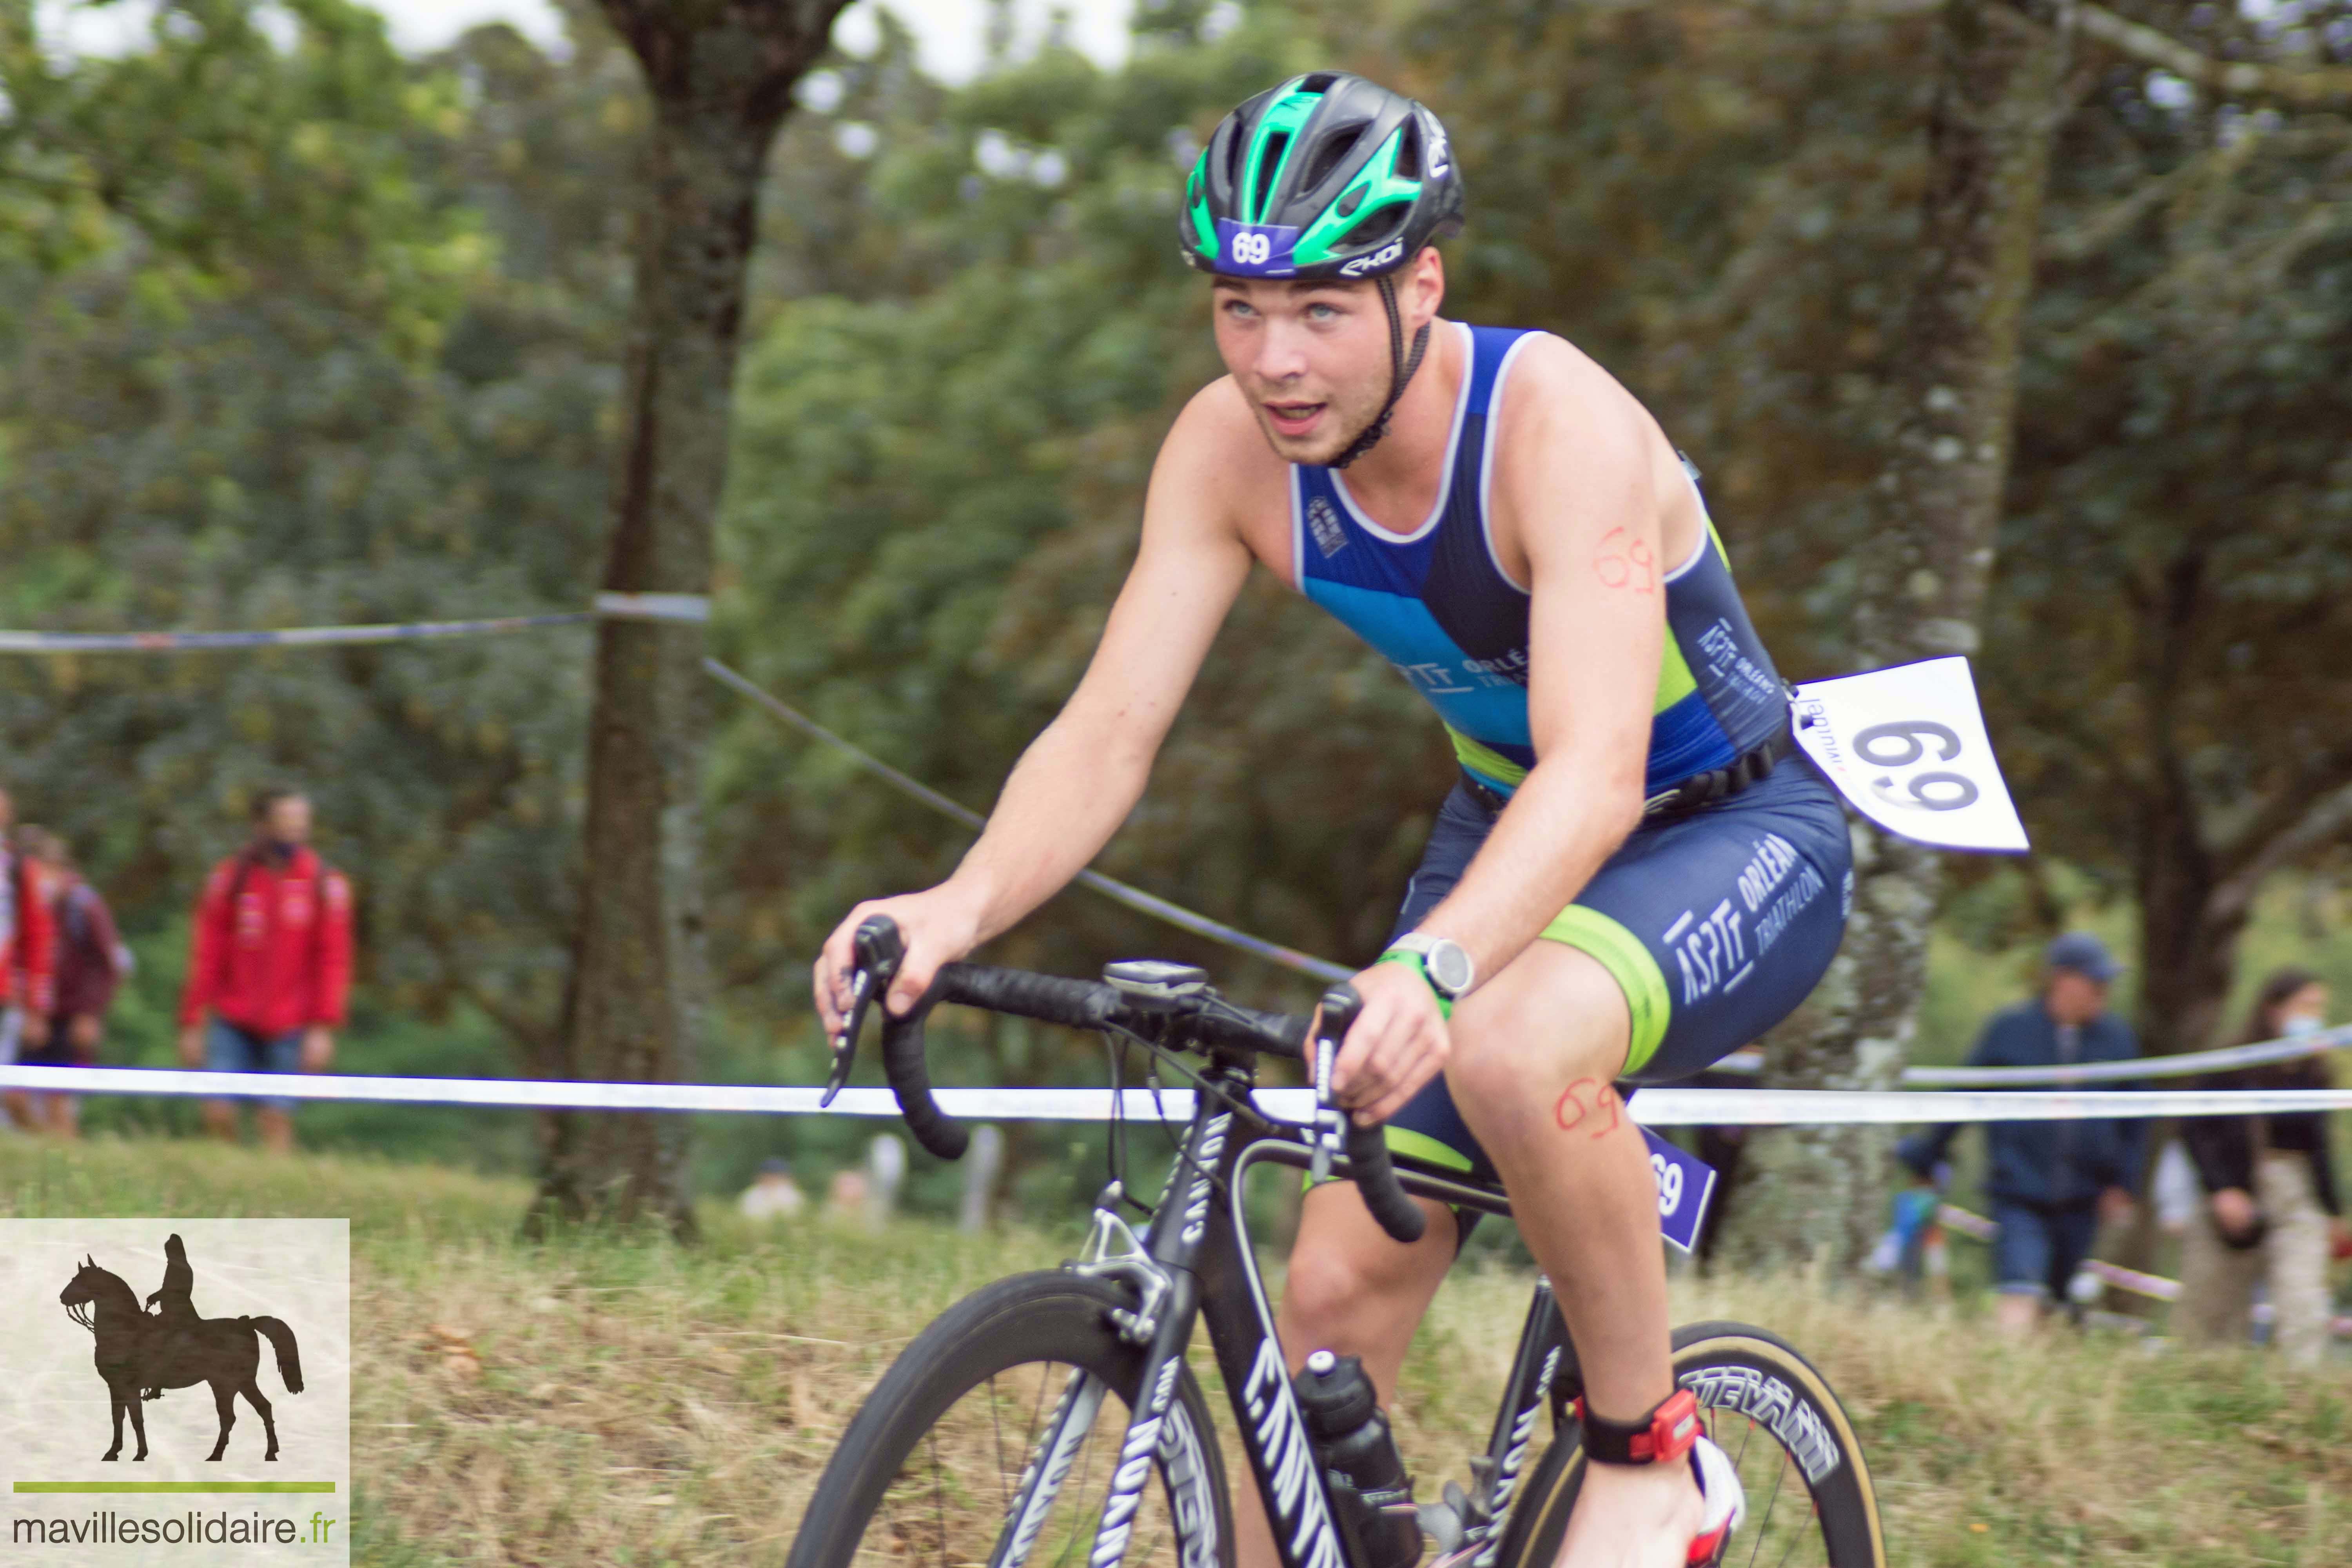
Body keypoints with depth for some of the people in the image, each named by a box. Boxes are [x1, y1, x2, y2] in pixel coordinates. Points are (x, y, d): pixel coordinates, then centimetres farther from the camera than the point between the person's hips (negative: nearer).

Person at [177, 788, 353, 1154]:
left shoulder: (325, 885, 1)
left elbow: (333, 960, 0)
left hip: (289, 1028, -1)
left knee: (276, 1122, -4)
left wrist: (323, 1028, -8)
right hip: (233, 1024, 1)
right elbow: (206, 955, 4)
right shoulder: (229, 879, 2)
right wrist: (192, 1024, 1)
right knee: (219, 1113, -7)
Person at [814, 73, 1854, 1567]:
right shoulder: (1232, 448, -14)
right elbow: (1112, 727, -18)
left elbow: (1597, 774, -42)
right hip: (1507, 831, 6)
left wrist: (1435, 966, -60)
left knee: (1511, 1048, -36)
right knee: (1339, 1289, -5)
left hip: (1739, 840, -6)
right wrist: (964, 903, -38)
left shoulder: (1560, 421, -31)